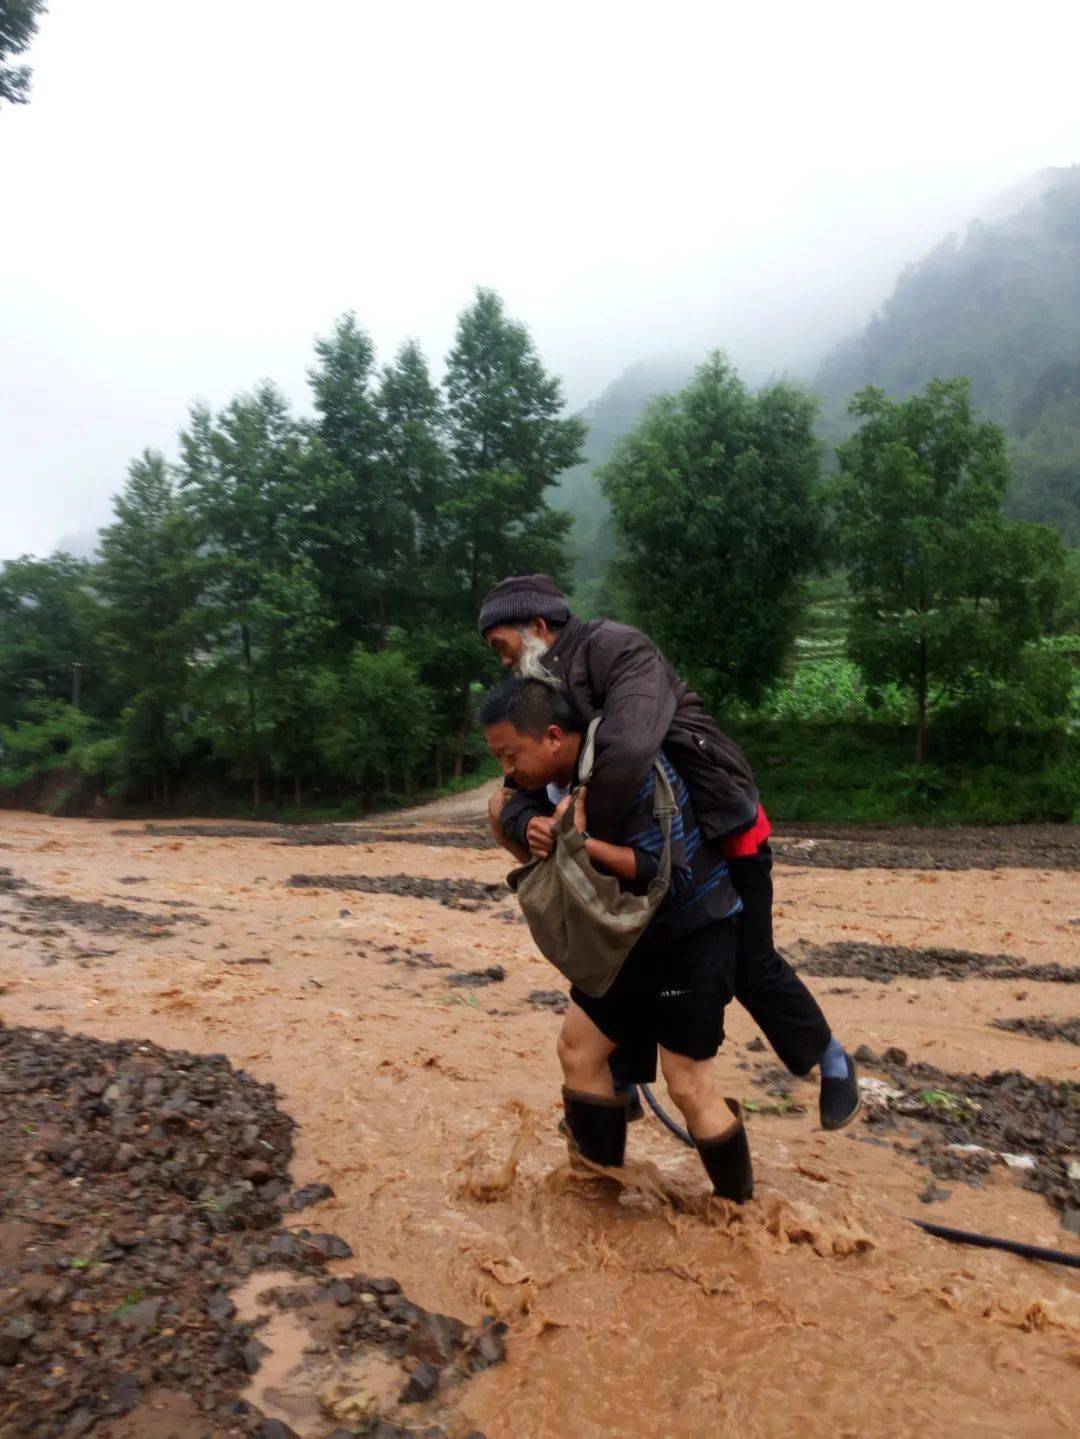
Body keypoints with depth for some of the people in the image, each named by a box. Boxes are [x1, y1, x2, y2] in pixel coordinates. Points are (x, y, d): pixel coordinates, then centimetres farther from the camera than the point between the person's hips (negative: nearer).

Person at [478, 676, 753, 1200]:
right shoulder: (556, 780, -4)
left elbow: (670, 876, -32)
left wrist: (581, 840, -34)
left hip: (691, 936, -8)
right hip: (627, 935, 8)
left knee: (689, 1084, -2)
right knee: (578, 1047, 10)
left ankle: (738, 1211, 21)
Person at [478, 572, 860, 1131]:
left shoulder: (615, 648, -24)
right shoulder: (547, 693, 3)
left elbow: (628, 747, -42)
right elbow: (522, 788, -3)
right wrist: (529, 823, -26)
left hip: (724, 832, -8)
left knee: (750, 967, 1)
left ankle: (832, 1062, 27)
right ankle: (624, 1084, 30)